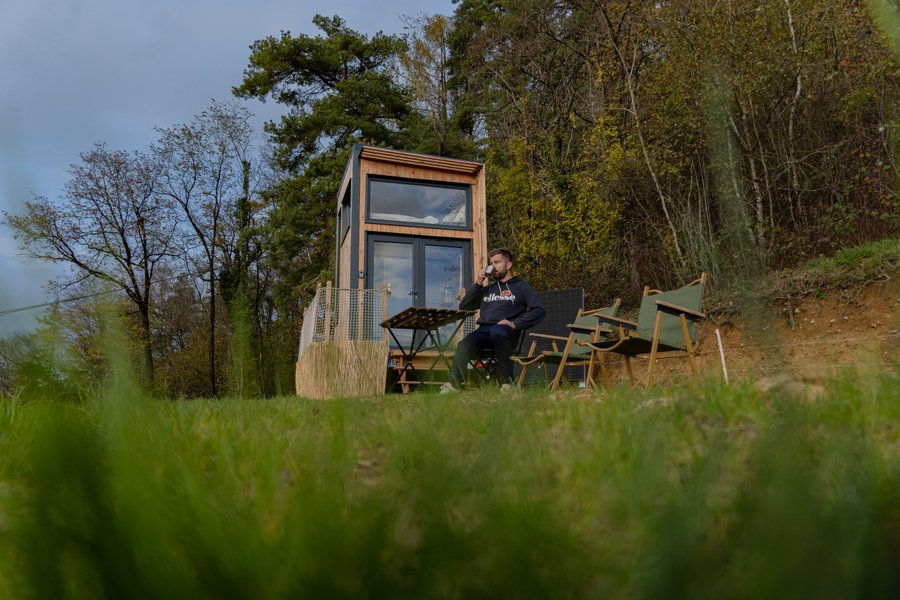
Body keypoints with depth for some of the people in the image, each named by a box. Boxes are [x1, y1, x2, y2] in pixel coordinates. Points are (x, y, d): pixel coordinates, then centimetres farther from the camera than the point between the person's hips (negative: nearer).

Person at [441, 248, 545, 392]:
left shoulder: (521, 286, 16)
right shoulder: (487, 288, 30)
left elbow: (539, 311, 3)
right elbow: (463, 307, 22)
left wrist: (515, 324, -10)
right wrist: (478, 283, 14)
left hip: (506, 332, -4)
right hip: (483, 330, 4)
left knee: (497, 331, -40)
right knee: (464, 345, -29)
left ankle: (507, 383, -33)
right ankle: (452, 386, -42)